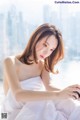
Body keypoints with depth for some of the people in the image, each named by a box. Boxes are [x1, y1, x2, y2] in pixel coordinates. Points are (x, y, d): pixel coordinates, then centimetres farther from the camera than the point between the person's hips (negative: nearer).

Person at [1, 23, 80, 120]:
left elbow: (48, 87, -15)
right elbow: (18, 95, -31)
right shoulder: (11, 62, -15)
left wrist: (68, 92, -37)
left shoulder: (43, 64, 3)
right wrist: (58, 94, -42)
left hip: (38, 110, 5)